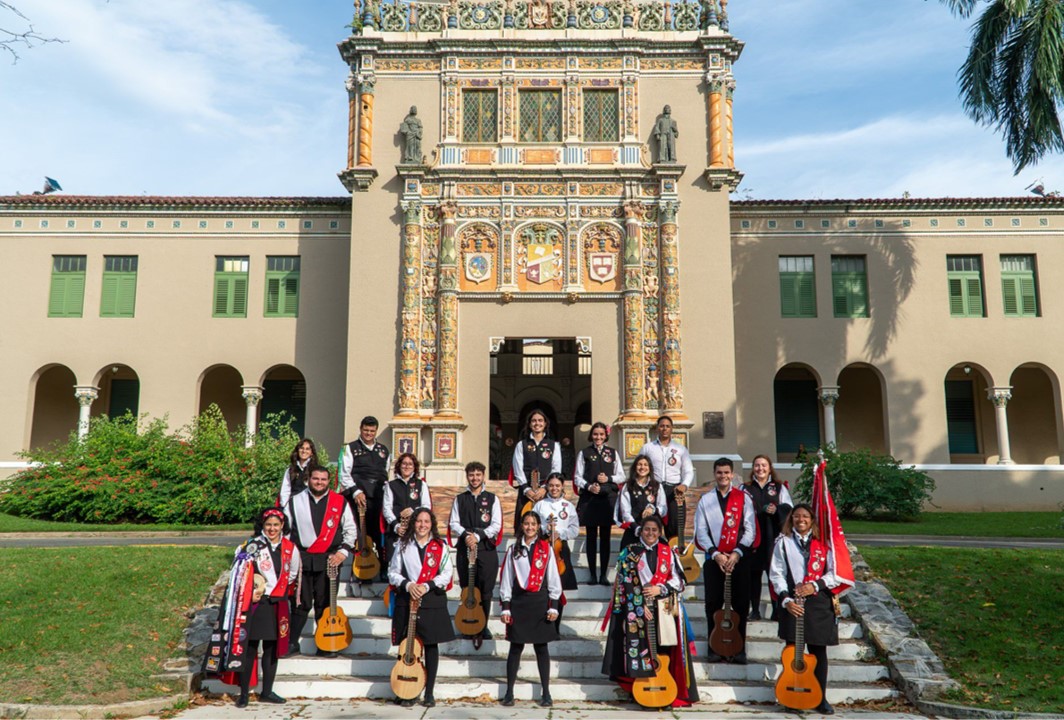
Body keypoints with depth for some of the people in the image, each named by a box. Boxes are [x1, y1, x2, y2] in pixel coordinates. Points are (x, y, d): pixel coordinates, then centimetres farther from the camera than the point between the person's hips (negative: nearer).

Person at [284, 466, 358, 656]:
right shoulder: (295, 502, 7)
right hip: (301, 559, 1)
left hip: (329, 560, 0)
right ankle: (292, 643, 16)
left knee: (325, 604, 3)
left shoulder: (340, 502, 5)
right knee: (300, 603, 3)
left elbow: (351, 530, 7)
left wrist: (343, 551, -4)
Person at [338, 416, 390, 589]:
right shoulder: (351, 448, 8)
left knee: (382, 535, -1)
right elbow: (344, 474, -1)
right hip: (359, 497, -4)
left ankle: (385, 571, 7)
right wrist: (355, 491, -12)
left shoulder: (383, 450, 21)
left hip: (380, 497, 4)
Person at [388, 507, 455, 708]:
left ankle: (429, 693, 11)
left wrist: (427, 586, -13)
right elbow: (392, 572, 6)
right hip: (406, 600, 1)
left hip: (433, 601, -1)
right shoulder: (403, 545, 6)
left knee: (431, 645, 2)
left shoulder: (440, 547, 4)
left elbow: (447, 574, -1)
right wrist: (407, 585, -11)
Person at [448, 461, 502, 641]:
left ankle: (483, 625, 12)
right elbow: (453, 523, 6)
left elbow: (496, 525, -2)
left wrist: (478, 536, -13)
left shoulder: (492, 499, 5)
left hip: (486, 548, -1)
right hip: (465, 547, 1)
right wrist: (466, 534, -12)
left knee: (486, 590, -1)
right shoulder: (460, 499, 10)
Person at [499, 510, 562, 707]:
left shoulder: (546, 549, 1)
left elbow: (553, 579, 2)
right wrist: (505, 607, 0)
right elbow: (506, 580, 4)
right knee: (516, 647, 5)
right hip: (519, 601, 1)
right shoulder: (513, 550, 4)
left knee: (541, 647, 6)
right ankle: (509, 692, 15)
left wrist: (553, 606, -2)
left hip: (540, 602, 0)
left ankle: (545, 692, 15)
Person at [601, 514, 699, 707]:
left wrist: (660, 589, -11)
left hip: (663, 610, 1)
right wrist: (642, 604, -9)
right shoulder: (630, 552, 4)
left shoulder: (668, 553, 8)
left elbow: (678, 580, 5)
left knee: (663, 650, -2)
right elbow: (625, 583, 0)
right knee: (639, 645, -5)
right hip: (637, 610, -1)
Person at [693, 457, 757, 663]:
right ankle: (715, 648, 11)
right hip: (714, 558, 1)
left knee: (741, 605, 1)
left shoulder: (743, 498, 5)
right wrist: (715, 554, -9)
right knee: (713, 604, 2)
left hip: (739, 558, -1)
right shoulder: (705, 500, 7)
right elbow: (700, 532, 2)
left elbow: (750, 530, -1)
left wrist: (737, 553, -11)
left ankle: (739, 649, 11)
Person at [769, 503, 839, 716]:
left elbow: (834, 573, 4)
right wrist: (785, 599, -10)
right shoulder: (783, 542, 5)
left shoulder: (823, 544, 7)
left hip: (818, 603, 1)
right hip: (793, 603, -1)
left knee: (819, 651, 5)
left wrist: (815, 585, -11)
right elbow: (776, 573, 1)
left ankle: (821, 698, 15)